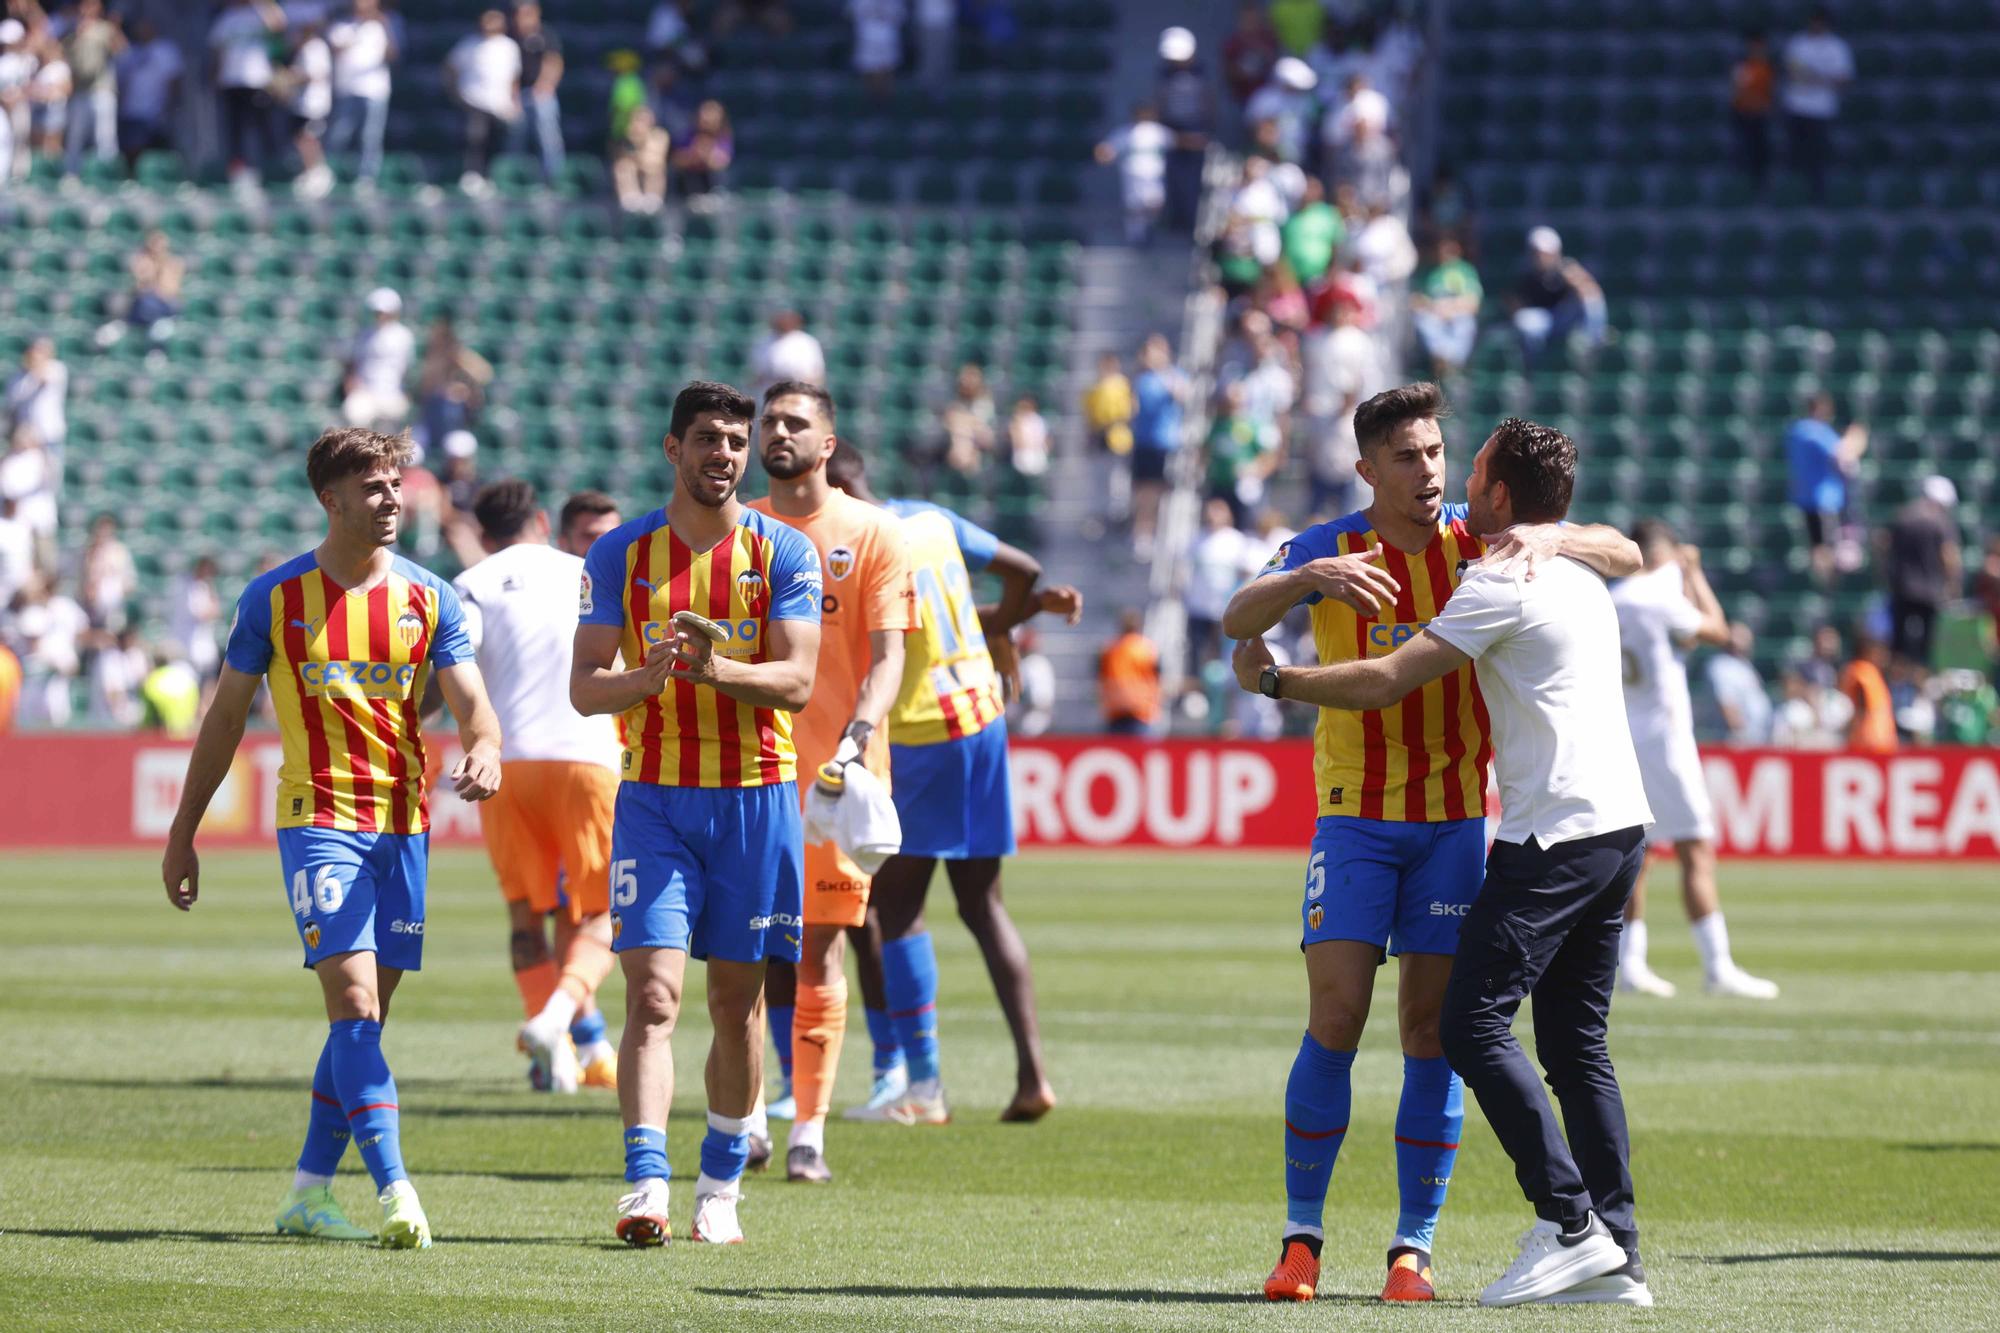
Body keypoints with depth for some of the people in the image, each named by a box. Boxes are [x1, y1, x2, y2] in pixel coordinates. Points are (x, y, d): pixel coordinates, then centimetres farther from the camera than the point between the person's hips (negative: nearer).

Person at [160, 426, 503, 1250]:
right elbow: (226, 715, 7)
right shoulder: (275, 598, -1)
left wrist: (484, 749, -26)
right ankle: (394, 1192, -25)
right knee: (353, 999, -17)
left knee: (365, 1017, 7)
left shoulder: (429, 597, 5)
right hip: (318, 817, -4)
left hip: (403, 822, 4)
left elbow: (471, 701, -1)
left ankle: (309, 1192, 17)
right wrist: (182, 833, 8)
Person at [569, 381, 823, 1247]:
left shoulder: (782, 552, 1)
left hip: (756, 798, 1)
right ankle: (646, 1186, -19)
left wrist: (718, 669, -26)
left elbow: (797, 682, -7)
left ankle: (721, 1189, 19)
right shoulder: (620, 554, 3)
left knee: (737, 1002, 7)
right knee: (653, 995, -12)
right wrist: (650, 676, -23)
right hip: (655, 795, -1)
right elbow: (585, 688, -2)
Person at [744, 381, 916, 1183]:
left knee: (819, 950, -4)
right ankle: (796, 1099, 13)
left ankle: (809, 1129, -2)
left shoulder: (872, 534, 2)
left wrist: (856, 737, -20)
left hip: (836, 773, -3)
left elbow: (887, 658, -4)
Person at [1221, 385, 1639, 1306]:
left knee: (1431, 1031, -2)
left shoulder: (1478, 541, 1)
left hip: (1457, 817, 1)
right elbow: (1238, 620, -19)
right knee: (1334, 1022, -9)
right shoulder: (1328, 549, -3)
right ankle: (1301, 1239, 2)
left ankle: (1413, 1248, 3)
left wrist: (1548, 541, -21)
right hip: (1355, 815, -1)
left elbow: (1624, 557, 0)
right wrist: (1312, 577, -39)